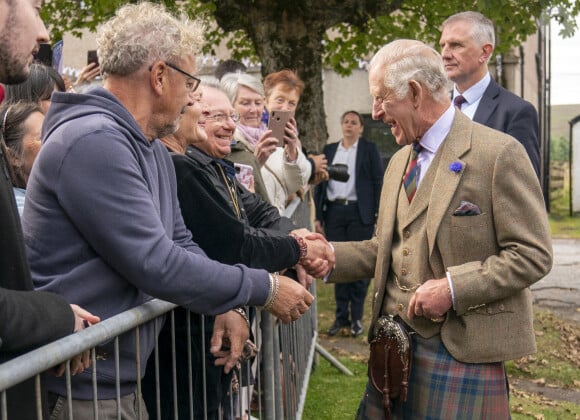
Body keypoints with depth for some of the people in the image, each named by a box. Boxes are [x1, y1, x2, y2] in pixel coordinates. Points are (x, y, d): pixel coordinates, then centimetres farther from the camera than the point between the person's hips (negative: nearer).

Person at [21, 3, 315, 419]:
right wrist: (265, 289, -16)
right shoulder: (93, 142, -22)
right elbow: (156, 264, -25)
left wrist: (229, 306, -5)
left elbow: (180, 243, 14)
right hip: (79, 386, -9)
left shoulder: (154, 151, 11)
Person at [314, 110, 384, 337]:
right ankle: (341, 315, 14)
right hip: (334, 212, 3)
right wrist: (318, 216, 6)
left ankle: (357, 317, 9)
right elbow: (320, 184, 12)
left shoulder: (369, 149, 4)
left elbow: (379, 182, 0)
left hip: (359, 212, -3)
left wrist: (378, 215, -8)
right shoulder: (329, 150, 13)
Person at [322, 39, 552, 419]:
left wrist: (453, 288, -20)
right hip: (393, 343, 7)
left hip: (462, 349, -7)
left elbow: (533, 254, -13)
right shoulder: (399, 161, 14)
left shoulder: (498, 153, -11)